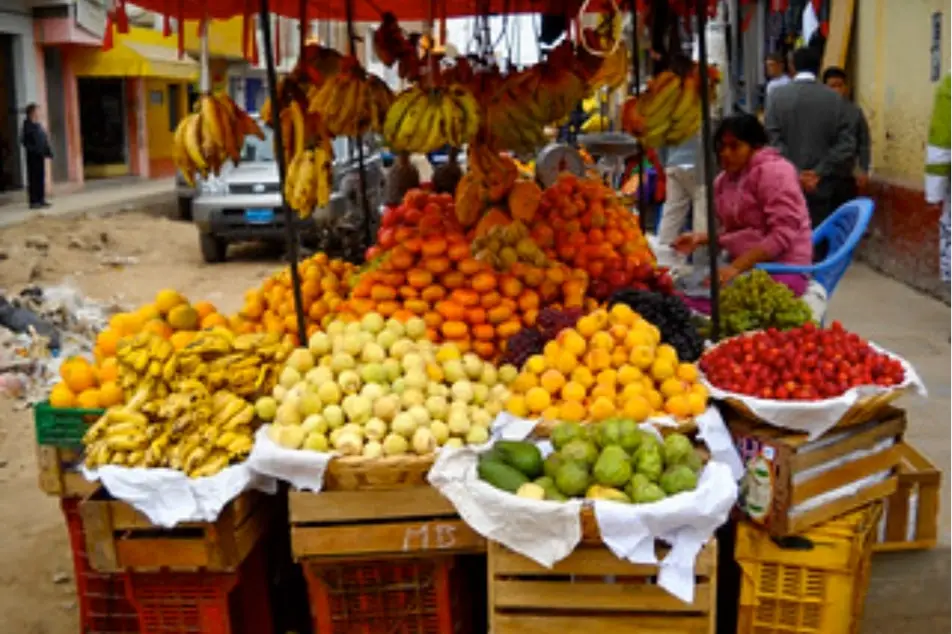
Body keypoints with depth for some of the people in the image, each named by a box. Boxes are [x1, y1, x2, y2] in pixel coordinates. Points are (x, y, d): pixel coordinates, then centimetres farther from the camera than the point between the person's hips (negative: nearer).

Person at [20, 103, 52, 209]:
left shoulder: (38, 125, 14)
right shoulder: (28, 125, -9)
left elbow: (44, 139, 15)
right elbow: (25, 141, -14)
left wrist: (48, 151, 6)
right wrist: (34, 150, -21)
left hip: (40, 155, 8)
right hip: (33, 155, -8)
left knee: (41, 177, 11)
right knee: (33, 178, -6)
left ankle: (41, 199, 18)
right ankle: (33, 201, -4)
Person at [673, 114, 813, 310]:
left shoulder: (773, 171, -9)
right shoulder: (723, 180, 14)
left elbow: (783, 235, -18)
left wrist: (736, 267, -22)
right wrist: (700, 238, 4)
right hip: (743, 267, 7)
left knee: (706, 304, -31)